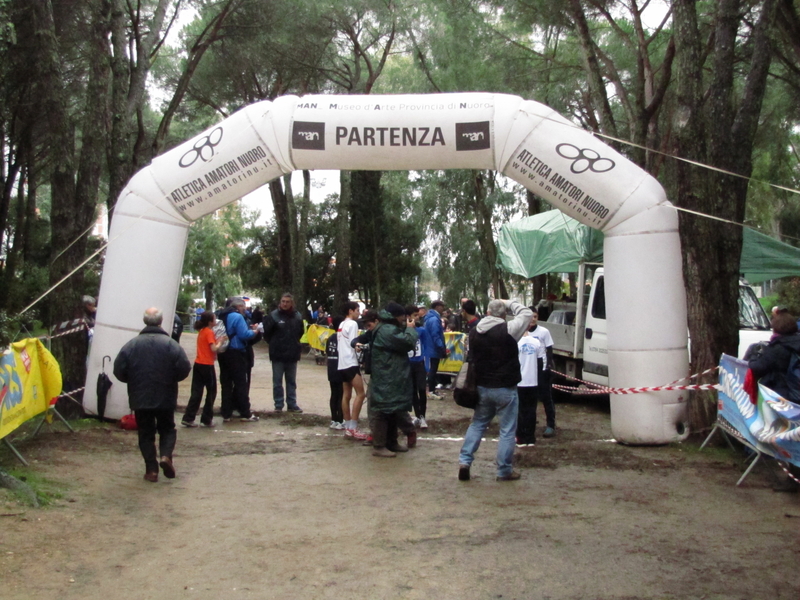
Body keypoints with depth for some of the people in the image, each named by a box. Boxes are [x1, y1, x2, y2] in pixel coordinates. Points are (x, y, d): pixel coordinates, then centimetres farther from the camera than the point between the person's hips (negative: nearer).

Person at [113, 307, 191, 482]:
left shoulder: (132, 344, -6)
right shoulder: (171, 344, -10)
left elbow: (119, 371, -6)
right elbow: (184, 369, -13)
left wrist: (135, 381, 13)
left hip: (140, 398, 1)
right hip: (166, 398, 0)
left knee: (146, 433, 11)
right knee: (167, 429, 17)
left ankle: (151, 469, 6)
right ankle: (166, 455, -6)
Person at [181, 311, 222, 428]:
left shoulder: (201, 331, 13)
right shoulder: (209, 332, -12)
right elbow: (213, 348, -19)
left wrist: (217, 340, 7)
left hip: (198, 364, 7)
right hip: (207, 365, -7)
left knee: (196, 392, 7)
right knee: (211, 392, 6)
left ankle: (188, 418, 2)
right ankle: (207, 420, 10)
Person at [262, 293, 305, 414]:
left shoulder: (297, 316, 0)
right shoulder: (273, 315, -10)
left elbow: (301, 332, 15)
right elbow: (266, 332, -4)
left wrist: (294, 344, 11)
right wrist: (273, 344, 2)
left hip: (292, 354, 3)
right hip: (277, 354, -3)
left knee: (291, 381, 11)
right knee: (277, 381, 4)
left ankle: (292, 404, 19)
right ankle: (278, 405, 12)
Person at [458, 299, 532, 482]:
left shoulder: (474, 333, 5)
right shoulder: (508, 330, -16)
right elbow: (527, 314, -5)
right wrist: (509, 303, 4)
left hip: (482, 387, 6)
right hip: (505, 389, -5)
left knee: (477, 424, 19)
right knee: (507, 429, 5)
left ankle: (464, 460, 11)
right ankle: (504, 470, 10)